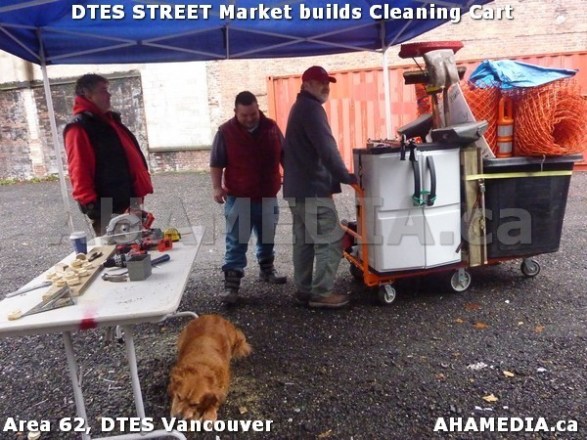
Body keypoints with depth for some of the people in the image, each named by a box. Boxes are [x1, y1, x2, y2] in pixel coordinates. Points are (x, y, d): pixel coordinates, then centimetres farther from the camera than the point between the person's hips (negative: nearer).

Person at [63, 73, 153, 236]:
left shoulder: (110, 120, 17)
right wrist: (90, 204, -22)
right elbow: (79, 170, -18)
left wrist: (139, 189, 16)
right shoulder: (78, 128, -10)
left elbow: (131, 156, 20)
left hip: (128, 201, 9)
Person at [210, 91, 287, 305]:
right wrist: (217, 187, -15)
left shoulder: (271, 127, 2)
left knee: (267, 238, 19)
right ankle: (231, 284, 2)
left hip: (267, 196, 4)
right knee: (236, 243, -2)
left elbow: (284, 155, 14)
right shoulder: (226, 132, -6)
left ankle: (267, 270, 39)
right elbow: (216, 163, -3)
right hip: (238, 197, -3)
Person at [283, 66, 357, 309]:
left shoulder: (300, 107, 21)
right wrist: (346, 176, -14)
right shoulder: (311, 108, -13)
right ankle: (321, 293, -1)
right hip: (313, 188, -11)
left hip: (298, 186, 11)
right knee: (330, 240, -6)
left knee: (304, 240, 13)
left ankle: (303, 289, 20)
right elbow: (326, 148, -21)